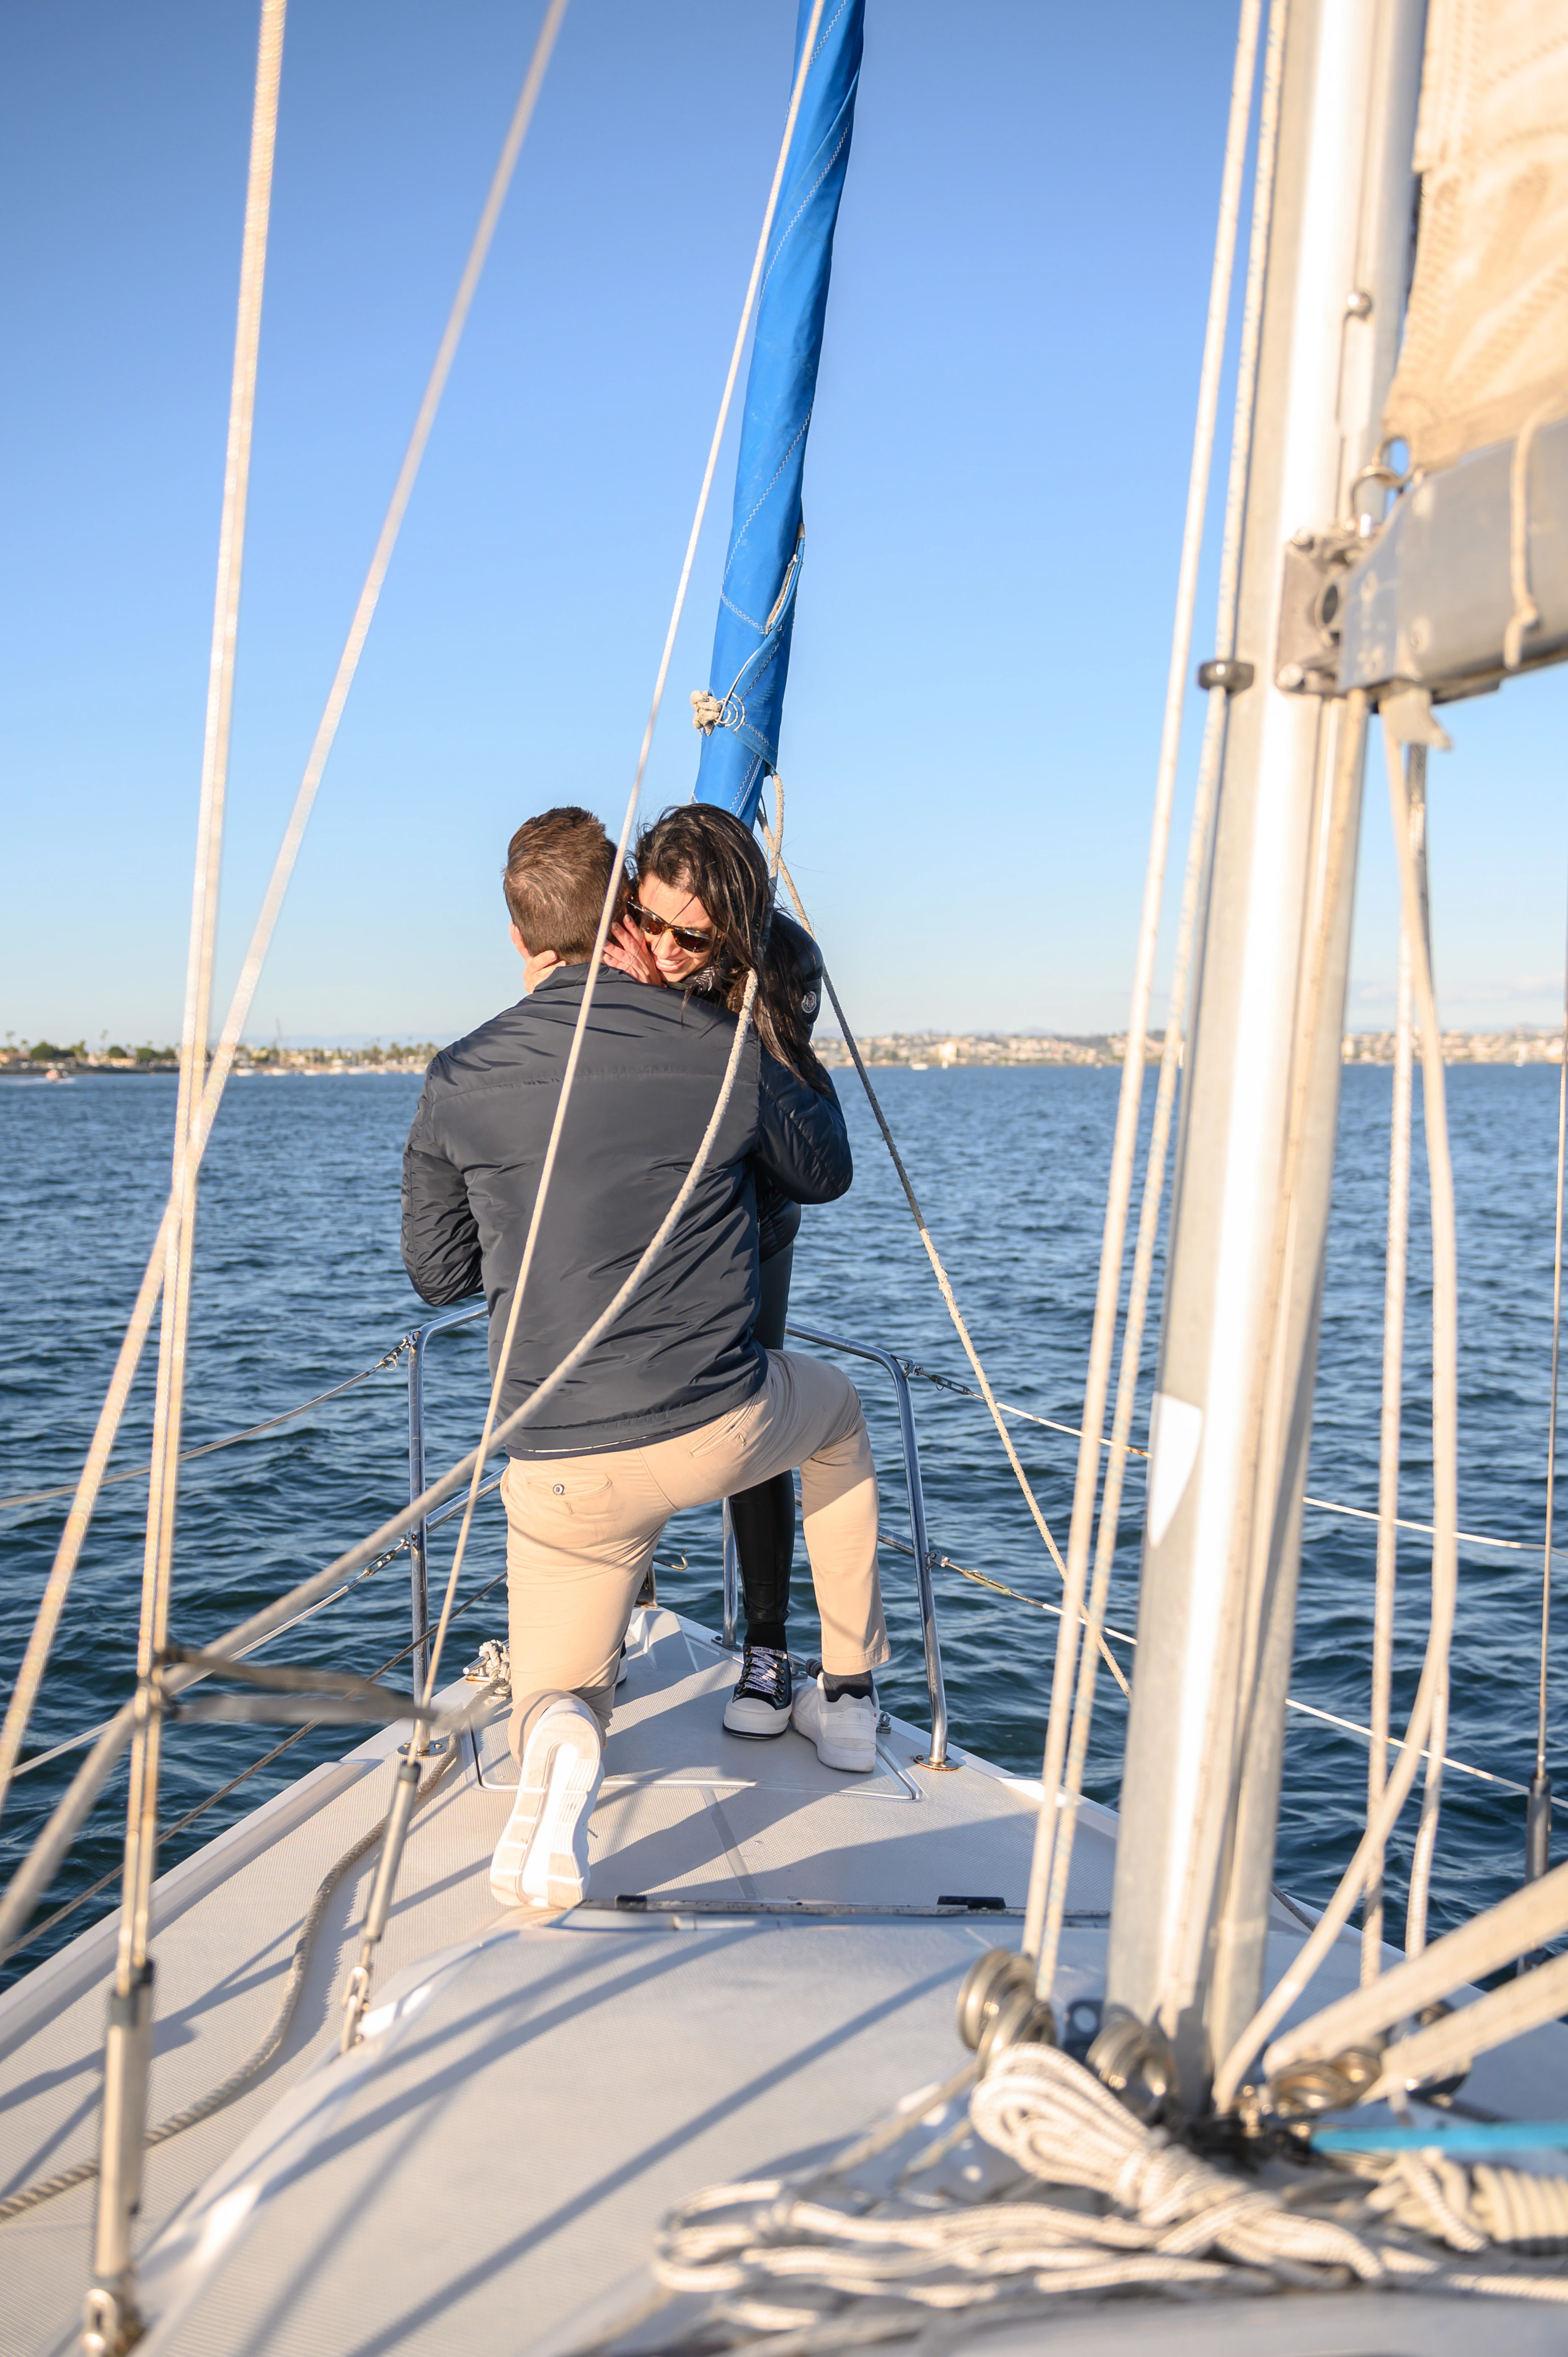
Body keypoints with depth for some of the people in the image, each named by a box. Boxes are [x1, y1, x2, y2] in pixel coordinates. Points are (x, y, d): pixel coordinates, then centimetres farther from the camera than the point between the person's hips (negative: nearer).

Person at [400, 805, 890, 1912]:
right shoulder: (722, 1046, -6)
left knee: (553, 1700, 21)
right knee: (837, 1411, 35)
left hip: (562, 1466, 1)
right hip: (723, 1427, 0)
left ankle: (563, 1736, -18)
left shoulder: (460, 1082, -4)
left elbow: (437, 1272, 8)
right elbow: (827, 1174, 13)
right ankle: (849, 1696, 39)